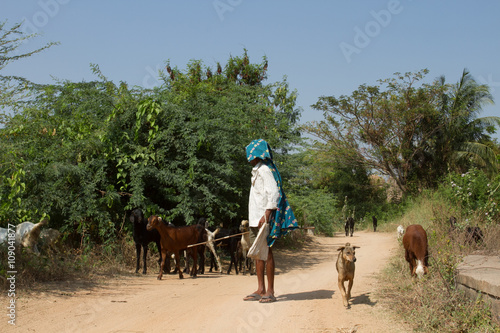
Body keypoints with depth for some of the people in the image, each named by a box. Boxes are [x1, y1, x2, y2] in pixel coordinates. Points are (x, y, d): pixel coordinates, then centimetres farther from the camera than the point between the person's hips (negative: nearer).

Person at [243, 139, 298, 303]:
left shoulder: (265, 170, -10)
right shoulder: (257, 171, 20)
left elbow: (273, 193, -19)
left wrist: (266, 215, -26)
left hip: (264, 218, -10)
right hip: (255, 219, 10)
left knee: (266, 252, -8)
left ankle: (270, 291, -5)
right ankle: (260, 290, 15)